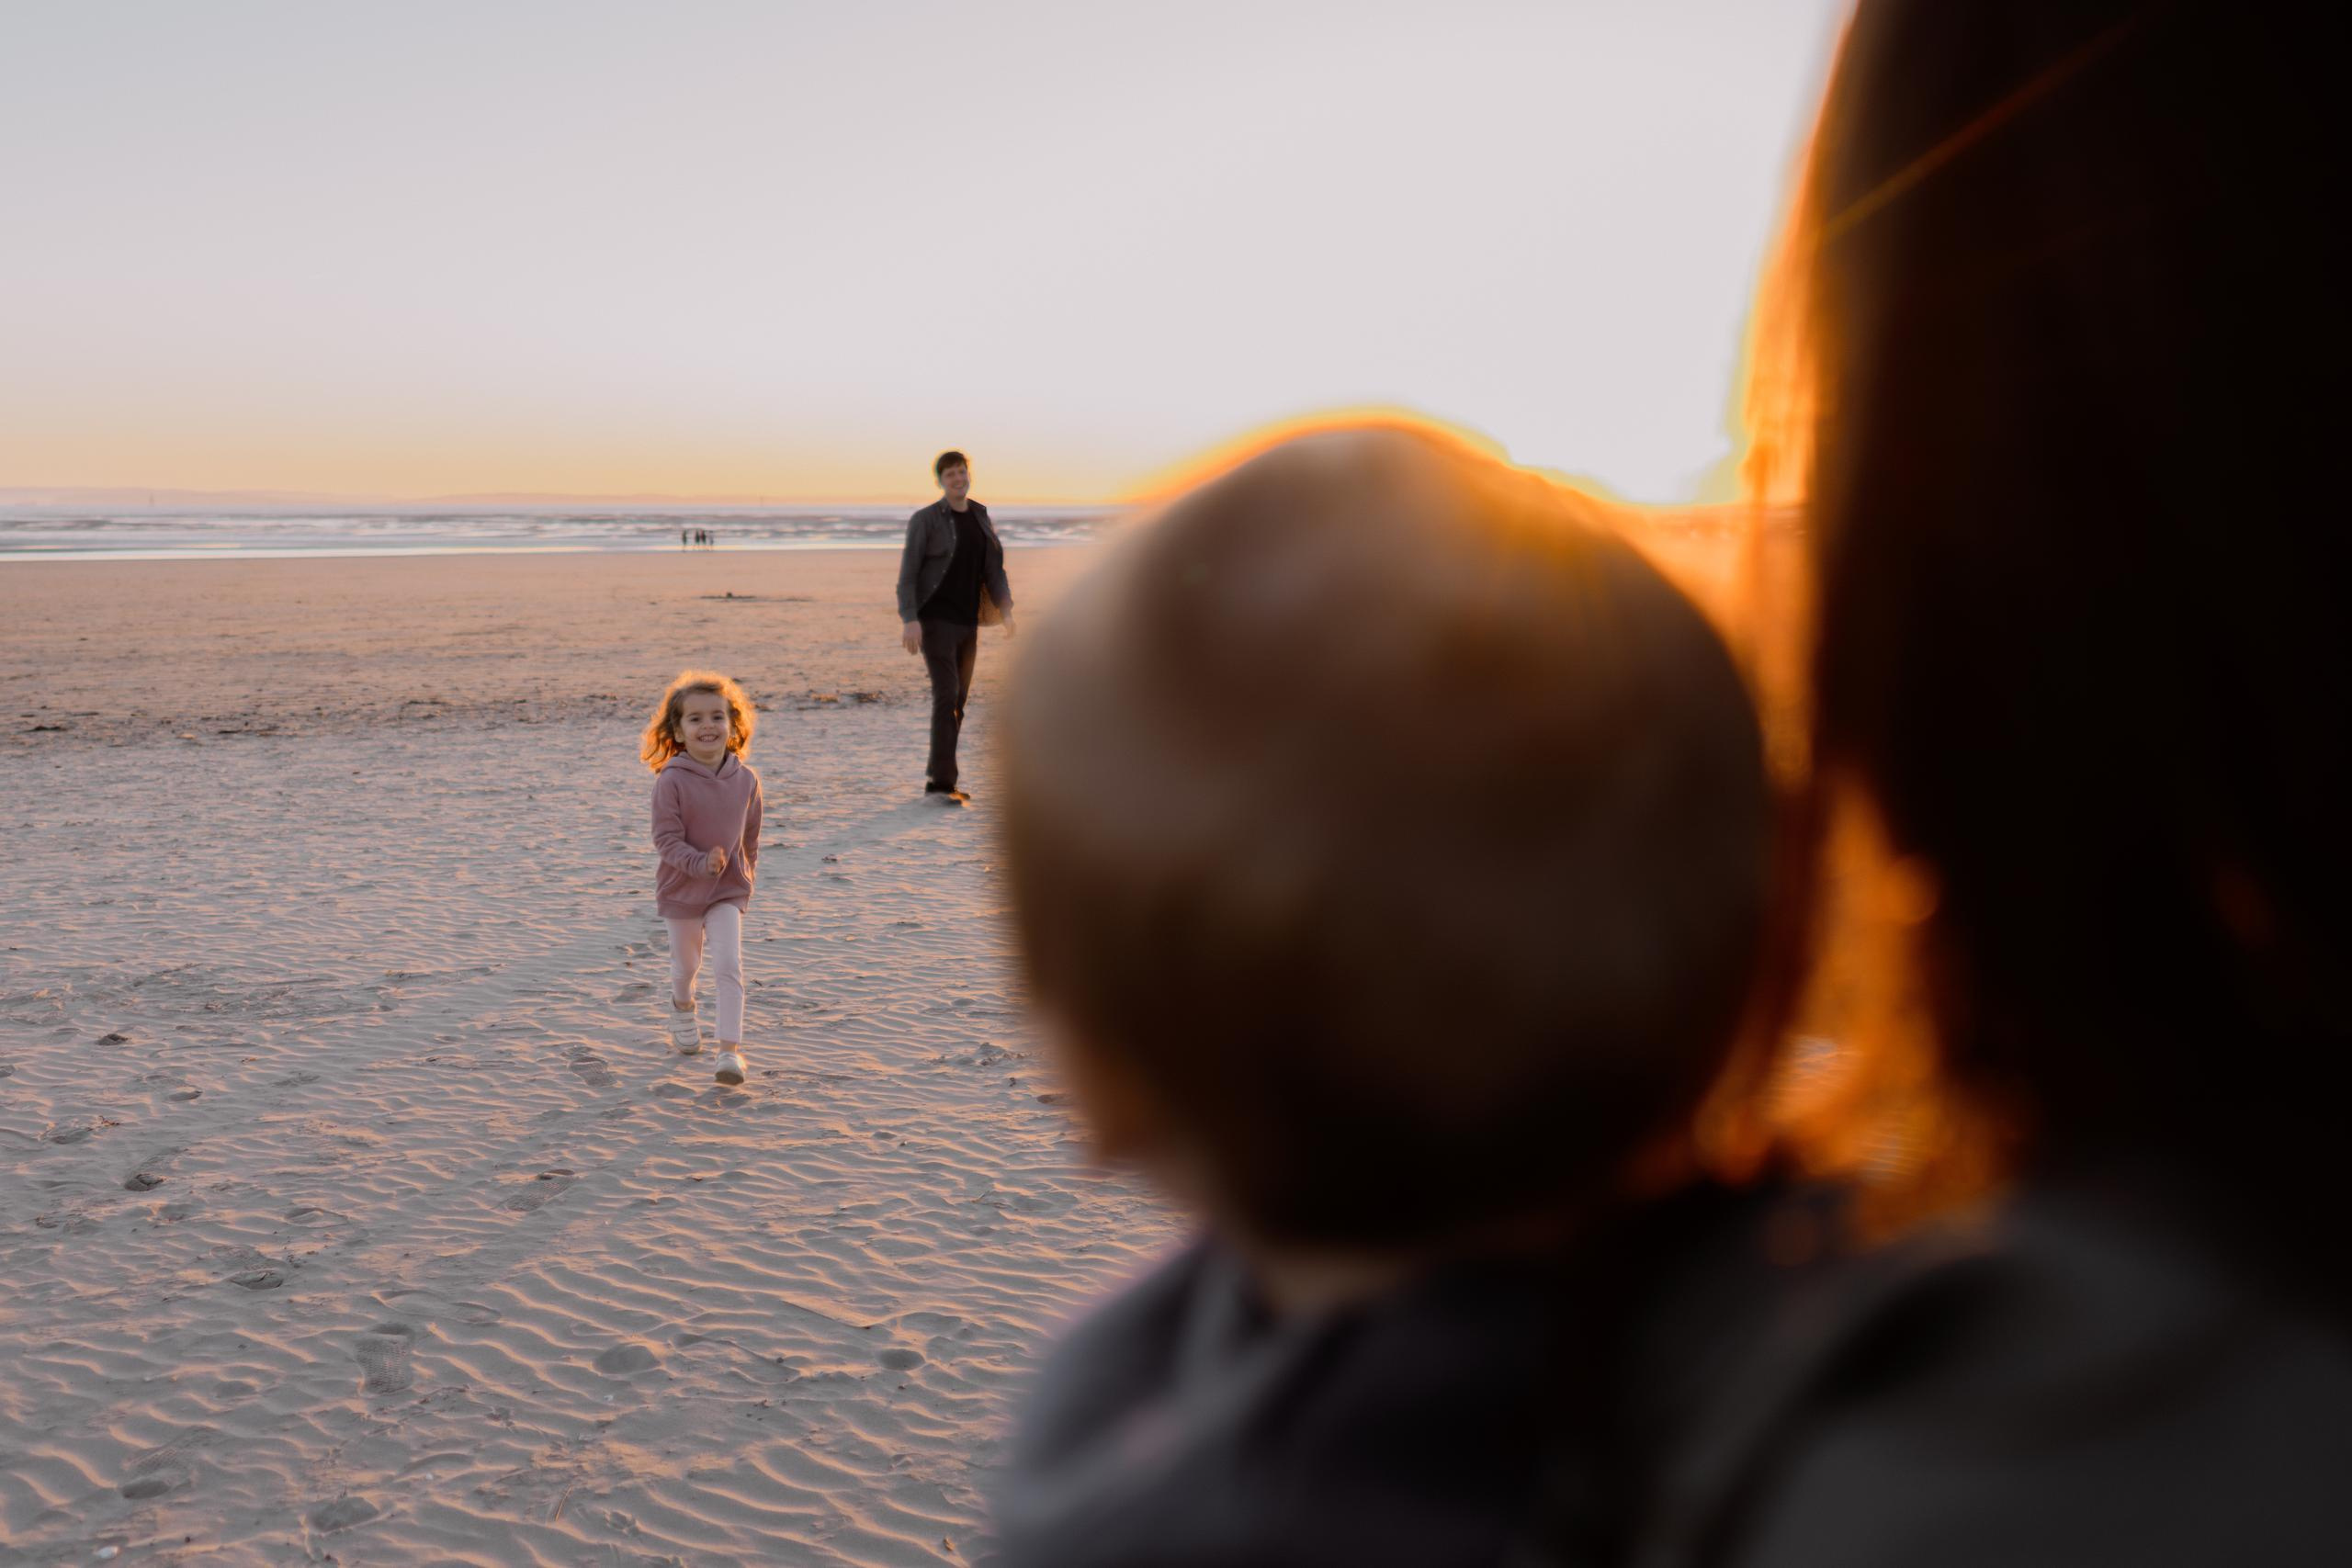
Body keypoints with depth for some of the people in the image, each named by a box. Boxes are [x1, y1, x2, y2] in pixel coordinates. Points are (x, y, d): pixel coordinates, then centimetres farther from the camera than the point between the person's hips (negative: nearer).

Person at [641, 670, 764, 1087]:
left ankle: (730, 1049, -7)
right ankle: (682, 1007, 51)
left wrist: (746, 879, 14)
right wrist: (700, 863, -31)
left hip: (728, 891, 1)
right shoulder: (671, 780, -18)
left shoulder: (745, 779, -7)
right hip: (682, 890, -1)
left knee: (729, 967, -11)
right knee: (685, 966, 19)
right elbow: (665, 839, -18)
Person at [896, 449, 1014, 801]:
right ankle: (941, 782, -15)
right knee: (947, 696, -17)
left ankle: (937, 773, 25)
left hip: (966, 623, 7)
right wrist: (909, 621, -22)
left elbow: (994, 568, 10)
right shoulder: (924, 520, -9)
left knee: (958, 699, 11)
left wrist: (1006, 611, -3)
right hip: (934, 620, -7)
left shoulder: (980, 518, 11)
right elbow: (907, 573, -12)